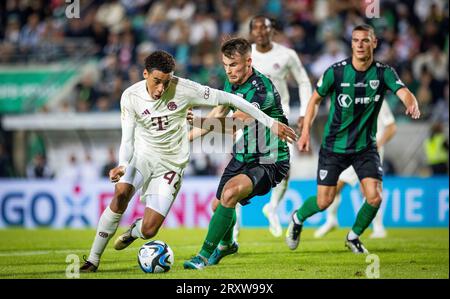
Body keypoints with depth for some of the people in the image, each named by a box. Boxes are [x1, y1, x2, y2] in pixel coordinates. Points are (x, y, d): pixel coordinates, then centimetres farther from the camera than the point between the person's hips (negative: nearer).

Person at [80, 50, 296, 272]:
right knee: (121, 194, -30)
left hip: (171, 165, -1)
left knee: (148, 230, -11)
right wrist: (122, 165, -32)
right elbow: (128, 139, -9)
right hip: (142, 155, 1)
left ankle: (134, 231, 31)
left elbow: (227, 99, -13)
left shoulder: (184, 89, -18)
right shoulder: (130, 97, -12)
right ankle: (93, 260, -17)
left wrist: (270, 123, -11)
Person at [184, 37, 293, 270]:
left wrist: (199, 122, -48)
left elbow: (233, 122, -38)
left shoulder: (262, 89, -27)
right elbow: (219, 113, 14)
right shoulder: (232, 82, -1)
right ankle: (227, 244, 52)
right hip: (242, 158, 9)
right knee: (219, 205, 18)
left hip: (269, 162, -9)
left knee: (230, 192, -30)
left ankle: (205, 255, -19)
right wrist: (188, 137, 11)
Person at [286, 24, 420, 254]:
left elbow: (404, 92, -26)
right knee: (324, 202, -2)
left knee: (374, 197, -14)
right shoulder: (336, 71, -11)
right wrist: (305, 132, -4)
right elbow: (315, 99, 2)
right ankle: (297, 219, 33)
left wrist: (412, 104, -49)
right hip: (334, 146, -1)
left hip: (365, 146, 1)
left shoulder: (384, 73, -9)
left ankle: (354, 237, 14)